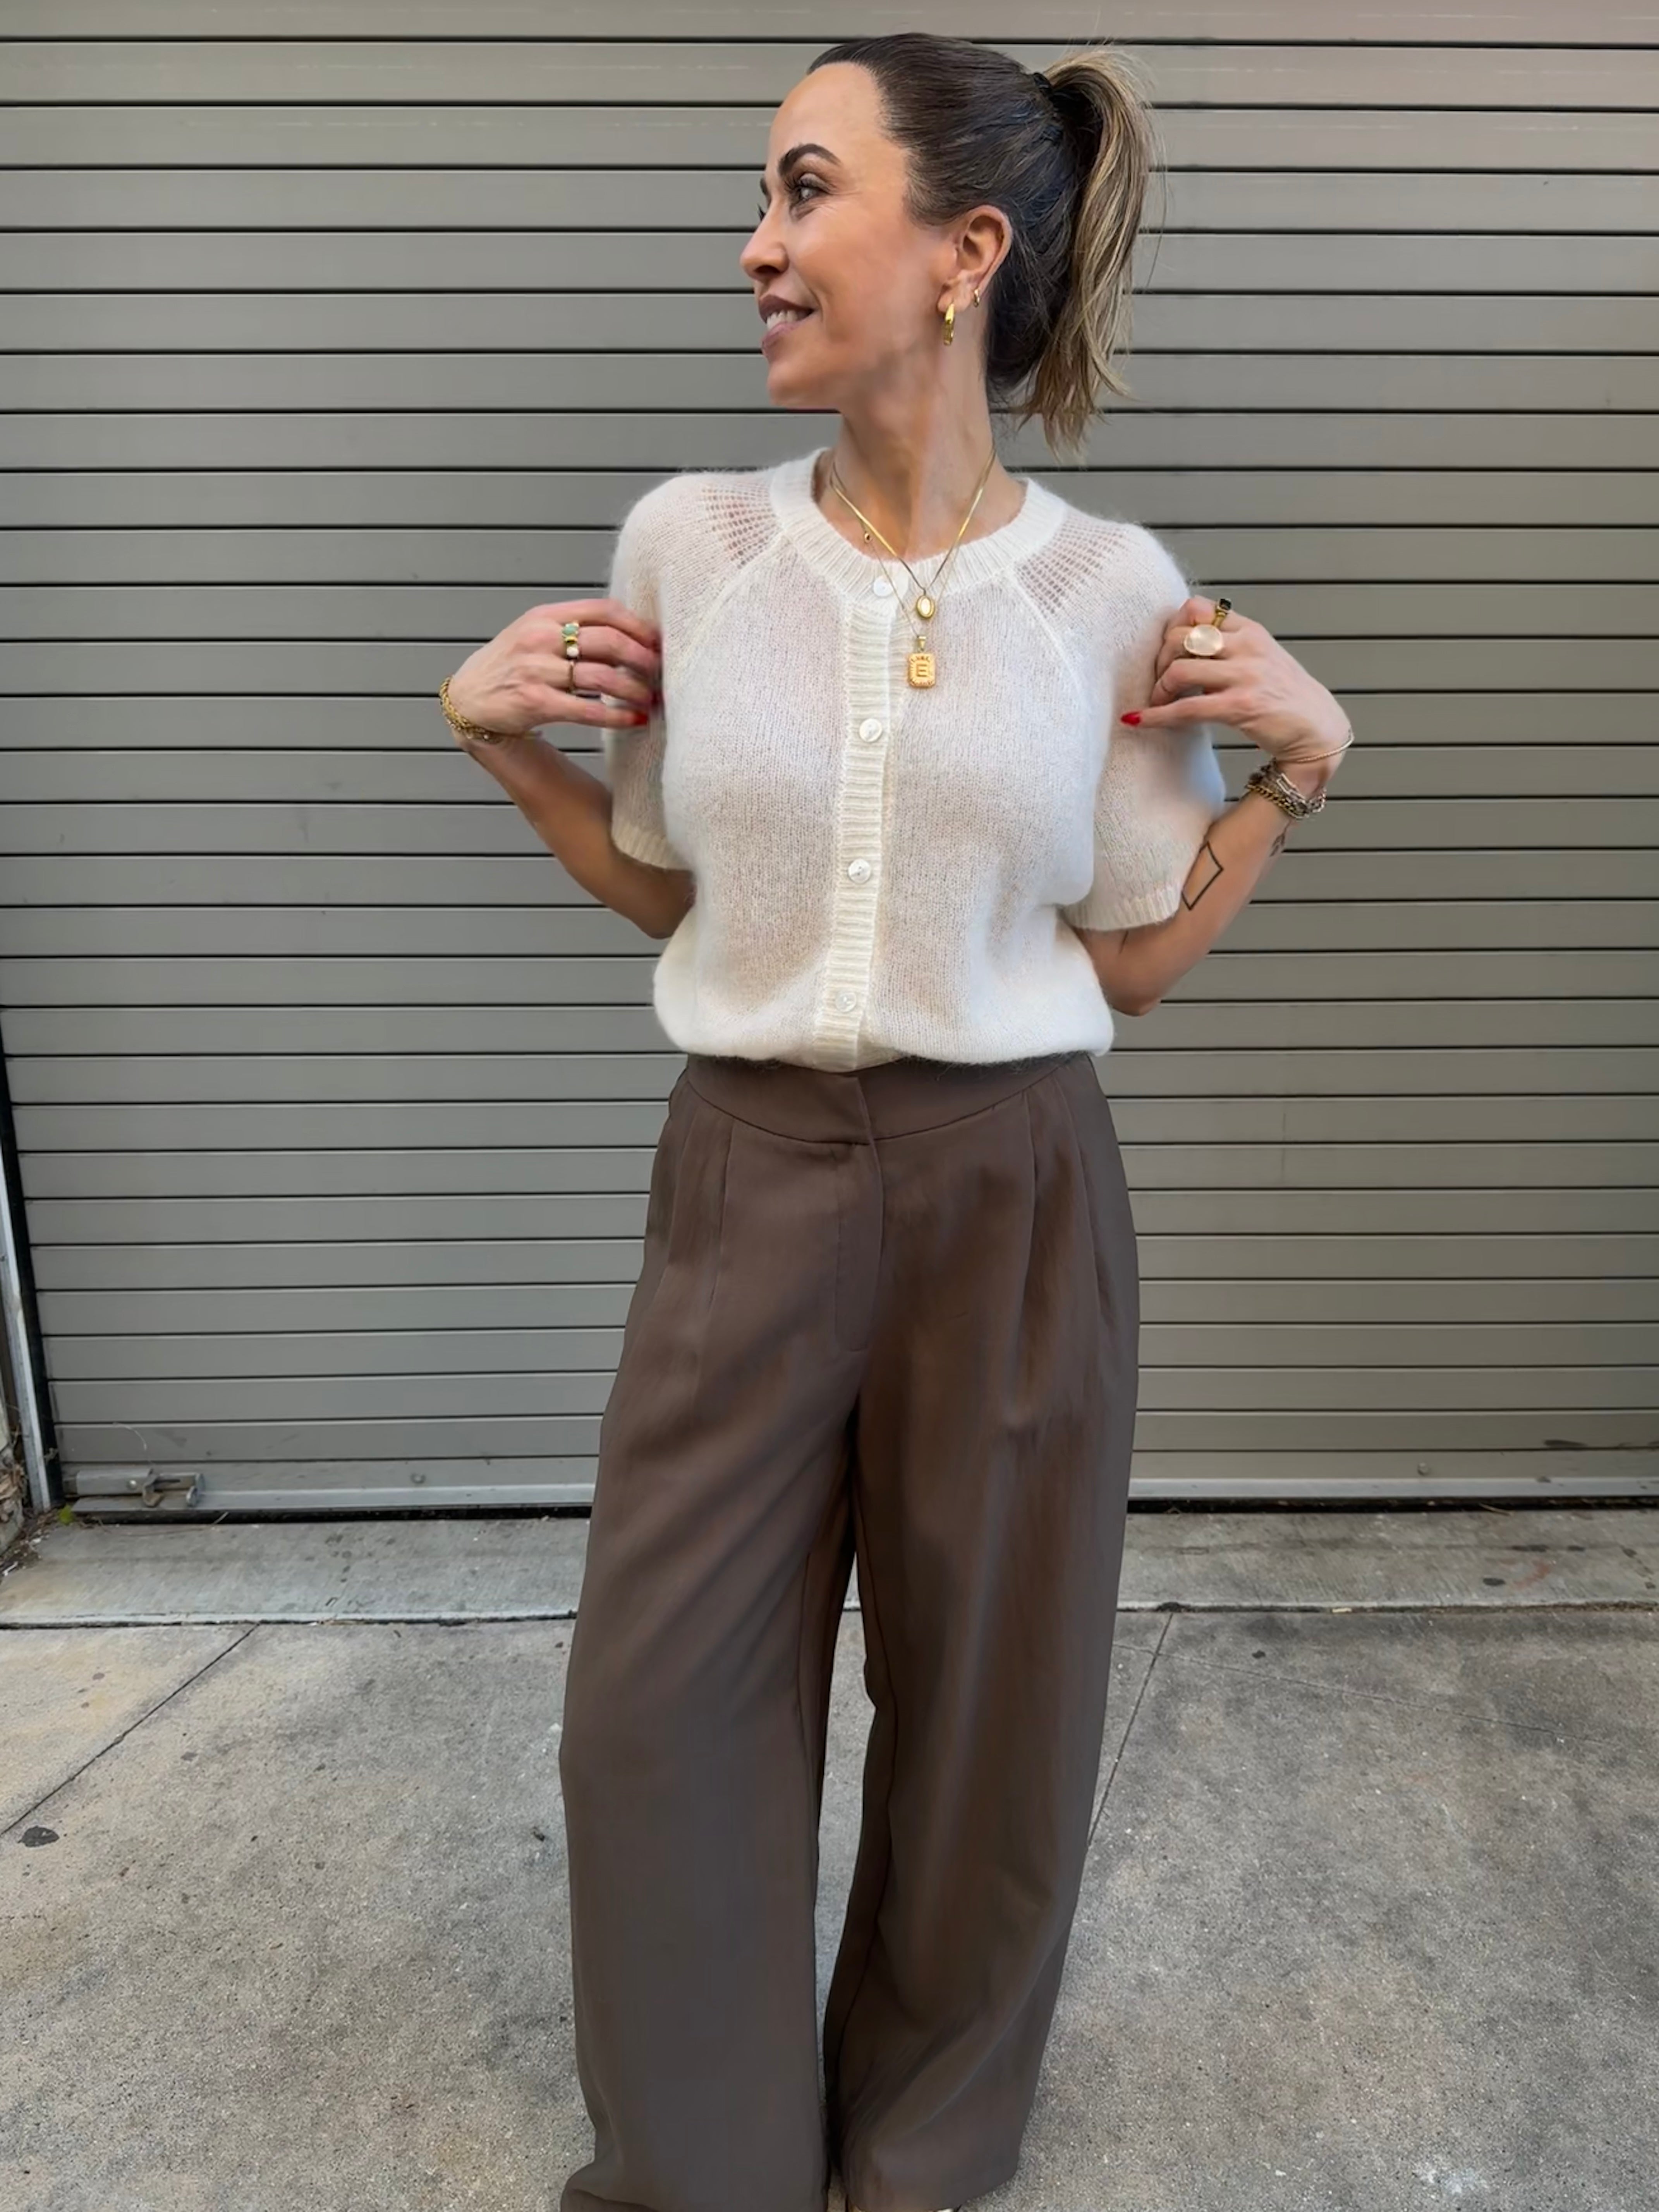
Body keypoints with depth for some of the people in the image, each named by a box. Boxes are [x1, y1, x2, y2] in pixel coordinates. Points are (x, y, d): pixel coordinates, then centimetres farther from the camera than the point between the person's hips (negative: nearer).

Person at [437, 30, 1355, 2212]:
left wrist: (1303, 759, -5)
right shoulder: (689, 538, 0)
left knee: (988, 1697, 15)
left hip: (1015, 1191, -1)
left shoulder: (1117, 588, -3)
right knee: (662, 1699, 10)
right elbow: (668, 896, 10)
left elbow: (1132, 959, 4)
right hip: (748, 1179, 2)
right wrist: (502, 735, -1)